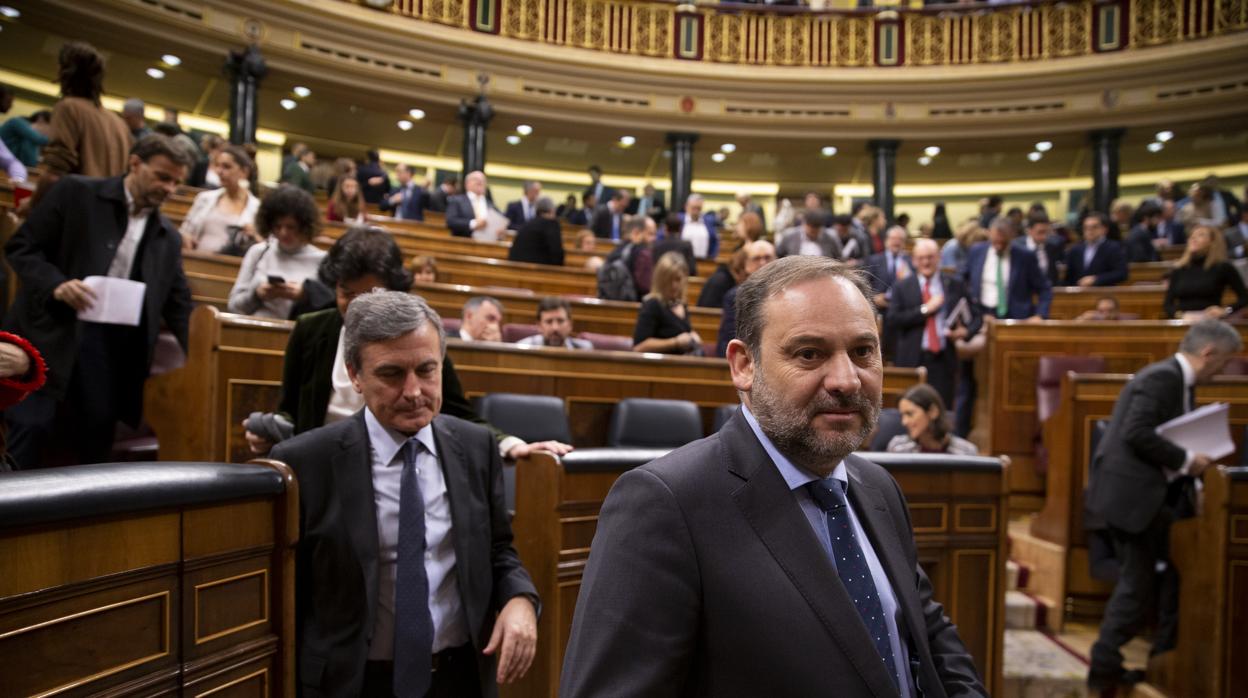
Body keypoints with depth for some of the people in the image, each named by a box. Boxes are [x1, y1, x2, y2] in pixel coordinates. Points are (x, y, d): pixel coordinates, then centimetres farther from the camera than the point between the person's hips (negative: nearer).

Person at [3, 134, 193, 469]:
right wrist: (56, 284, -19)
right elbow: (21, 246, 0)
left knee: (96, 438, 1)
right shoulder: (75, 192, 2)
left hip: (111, 346, 3)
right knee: (32, 426, -11)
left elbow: (178, 306, 12)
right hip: (52, 335, -3)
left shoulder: (168, 237, 12)